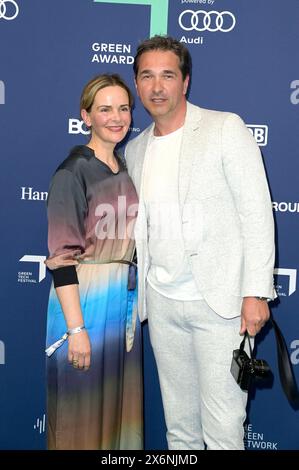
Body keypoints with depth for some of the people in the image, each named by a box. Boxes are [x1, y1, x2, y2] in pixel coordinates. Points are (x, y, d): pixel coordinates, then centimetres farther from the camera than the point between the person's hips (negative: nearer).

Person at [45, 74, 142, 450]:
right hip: (85, 300, -7)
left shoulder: (126, 171, 10)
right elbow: (61, 256, -16)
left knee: (122, 399, 16)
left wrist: (134, 301, 15)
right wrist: (76, 328, -20)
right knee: (84, 405, 5)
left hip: (127, 298, 7)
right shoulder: (72, 172, -12)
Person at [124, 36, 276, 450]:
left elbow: (256, 211, -9)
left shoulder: (225, 128, -5)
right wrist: (133, 293, 14)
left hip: (219, 300, -5)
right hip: (161, 303, 5)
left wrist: (256, 292, -15)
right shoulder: (134, 150, 12)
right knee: (178, 421, 16)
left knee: (222, 427, 0)